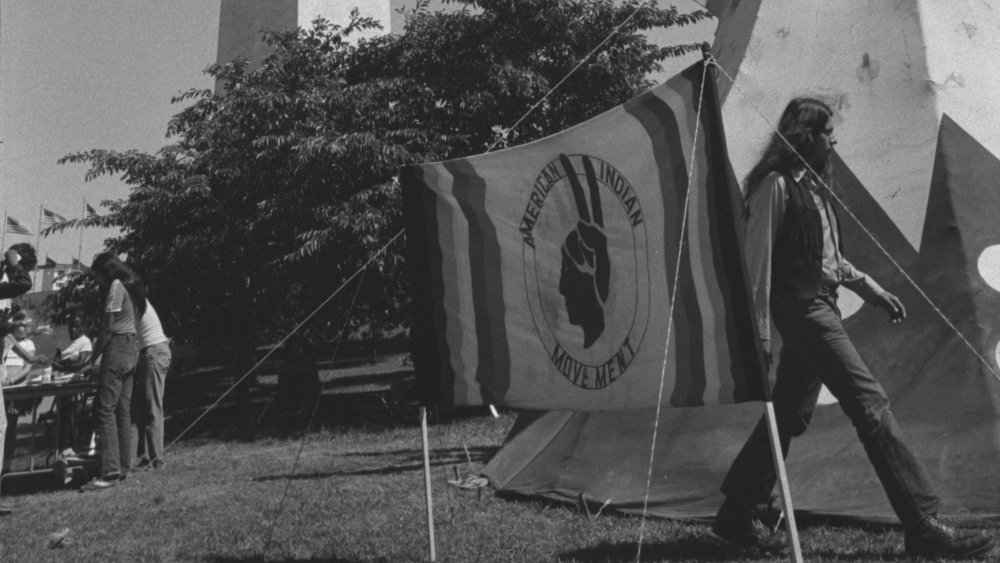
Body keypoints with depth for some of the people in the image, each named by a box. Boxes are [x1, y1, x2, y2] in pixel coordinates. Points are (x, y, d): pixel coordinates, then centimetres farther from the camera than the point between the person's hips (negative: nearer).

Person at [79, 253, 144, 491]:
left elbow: (108, 327, -12)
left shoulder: (116, 286, -9)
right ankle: (123, 467, 13)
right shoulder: (131, 286, 19)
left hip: (118, 347, -10)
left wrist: (92, 357, -5)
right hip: (132, 347, 10)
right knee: (123, 410, 10)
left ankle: (110, 472, -14)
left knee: (106, 409, -11)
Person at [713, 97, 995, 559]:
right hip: (800, 307, -10)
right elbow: (758, 259, -13)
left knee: (789, 415, 10)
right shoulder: (776, 185, -10)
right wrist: (760, 329, -15)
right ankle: (923, 525, -3)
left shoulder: (812, 184, 18)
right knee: (870, 404, -10)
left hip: (820, 306, 10)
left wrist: (872, 289, 23)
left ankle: (738, 516, 18)